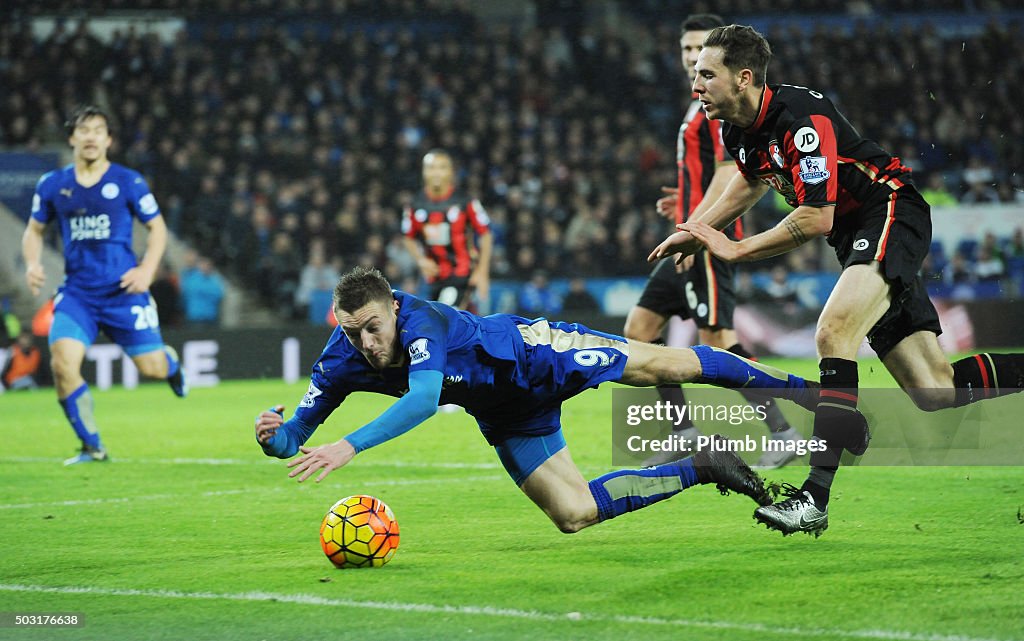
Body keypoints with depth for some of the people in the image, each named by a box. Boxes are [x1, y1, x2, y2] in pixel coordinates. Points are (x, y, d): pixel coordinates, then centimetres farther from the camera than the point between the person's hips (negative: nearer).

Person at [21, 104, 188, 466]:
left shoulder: (128, 182, -3)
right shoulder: (52, 185, 4)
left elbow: (157, 227, 6)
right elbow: (34, 230, 17)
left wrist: (147, 269, -10)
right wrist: (32, 264, -3)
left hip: (123, 291, -1)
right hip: (76, 293, 1)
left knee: (152, 368, 0)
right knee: (63, 363, -19)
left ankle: (170, 361, 43)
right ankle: (92, 447, -2)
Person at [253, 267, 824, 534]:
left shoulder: (420, 320, -37)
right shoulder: (343, 360, -20)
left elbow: (423, 398, -53)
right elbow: (294, 438, -13)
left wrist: (351, 446, -61)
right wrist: (275, 433, -38)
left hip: (531, 354, -5)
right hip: (505, 415, 5)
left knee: (663, 366, 2)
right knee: (575, 515, -2)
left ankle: (790, 386, 25)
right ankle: (701, 468, 15)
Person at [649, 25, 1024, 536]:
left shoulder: (801, 117, -24)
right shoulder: (739, 132, 2)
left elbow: (816, 219, -24)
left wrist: (734, 249, -17)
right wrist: (698, 229, 20)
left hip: (891, 214, -9)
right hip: (855, 238, 9)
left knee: (833, 332, -31)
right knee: (935, 394, 3)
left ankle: (816, 497, -36)